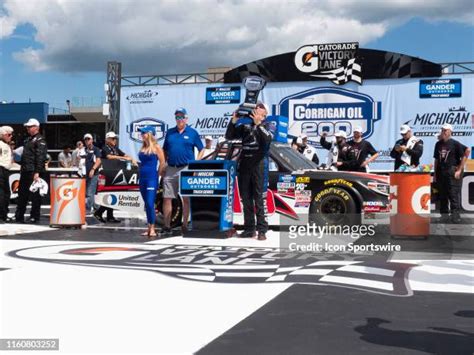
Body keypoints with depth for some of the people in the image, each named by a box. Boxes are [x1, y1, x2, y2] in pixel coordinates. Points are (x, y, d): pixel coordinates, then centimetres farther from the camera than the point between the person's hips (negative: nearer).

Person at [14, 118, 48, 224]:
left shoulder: (40, 141, -9)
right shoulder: (28, 139, 20)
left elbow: (40, 157, -18)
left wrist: (37, 172, -24)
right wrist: (22, 167, 19)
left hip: (34, 172, -10)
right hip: (25, 171, 10)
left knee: (35, 195, -3)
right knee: (22, 194, 12)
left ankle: (35, 217, 4)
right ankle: (19, 216, 19)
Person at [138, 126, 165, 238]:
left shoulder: (156, 147, -7)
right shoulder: (142, 147, 12)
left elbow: (162, 162, -8)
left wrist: (159, 173, -1)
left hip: (151, 178, -7)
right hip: (142, 178, 7)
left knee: (150, 204, -12)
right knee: (146, 204, 10)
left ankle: (152, 229, -6)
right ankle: (149, 228, 16)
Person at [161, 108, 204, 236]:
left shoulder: (192, 132, 4)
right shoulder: (170, 132, 13)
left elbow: (201, 149, 6)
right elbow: (165, 151, 18)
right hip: (170, 170, 3)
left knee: (186, 198, 2)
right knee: (167, 198, 0)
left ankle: (185, 225, 10)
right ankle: (166, 227, 6)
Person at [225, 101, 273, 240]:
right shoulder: (245, 125, 16)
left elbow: (268, 138, -14)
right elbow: (229, 136, 11)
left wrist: (258, 123, -19)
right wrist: (234, 121, -1)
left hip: (259, 163, -4)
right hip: (244, 164, 4)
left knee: (260, 198, -7)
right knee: (246, 197, 7)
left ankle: (262, 230, -6)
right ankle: (249, 229, 14)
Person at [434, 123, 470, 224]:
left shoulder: (455, 143, -4)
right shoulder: (438, 144, 13)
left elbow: (467, 152, -7)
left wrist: (459, 169, -10)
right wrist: (435, 173, 13)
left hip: (452, 173, -6)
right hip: (441, 173, 6)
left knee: (454, 194, -8)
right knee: (442, 195, 9)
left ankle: (455, 215, -6)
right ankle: (444, 215, 16)